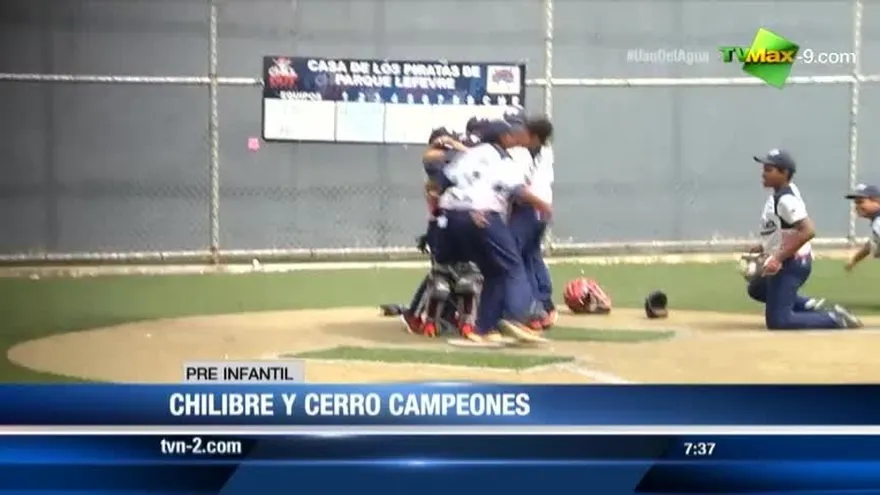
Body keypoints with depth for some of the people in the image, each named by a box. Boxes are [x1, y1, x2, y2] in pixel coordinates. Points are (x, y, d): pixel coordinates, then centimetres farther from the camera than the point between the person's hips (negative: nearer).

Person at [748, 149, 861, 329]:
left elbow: (808, 231, -32)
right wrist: (764, 247, 16)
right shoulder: (780, 193, 6)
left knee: (778, 321, -9)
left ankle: (836, 319, -5)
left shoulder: (786, 199, -23)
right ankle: (810, 306, 19)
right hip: (787, 262, 10)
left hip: (791, 264, -10)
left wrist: (779, 258, -31)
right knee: (756, 289, 31)